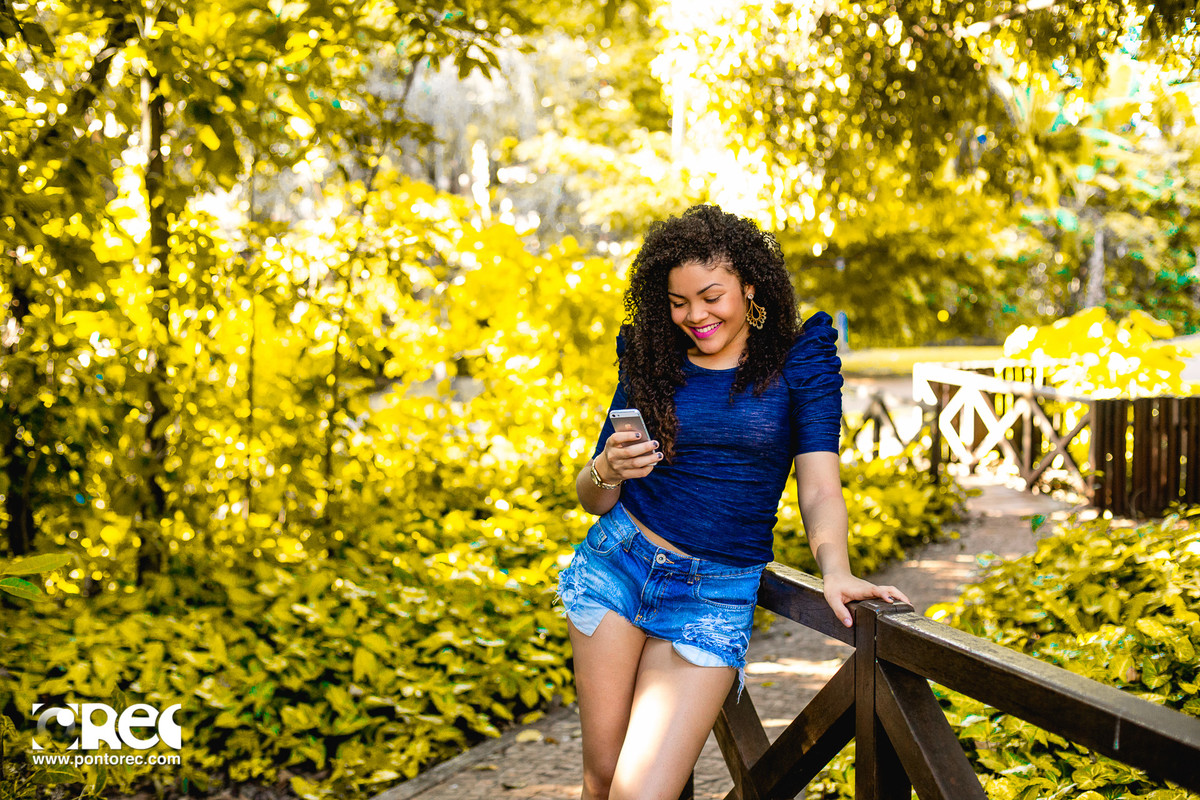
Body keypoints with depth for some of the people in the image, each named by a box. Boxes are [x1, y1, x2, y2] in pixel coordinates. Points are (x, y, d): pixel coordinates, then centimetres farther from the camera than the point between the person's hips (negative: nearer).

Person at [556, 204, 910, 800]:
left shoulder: (799, 360, 0)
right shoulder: (651, 361, 6)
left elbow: (818, 486, -9)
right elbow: (591, 499, 9)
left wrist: (835, 571, -28)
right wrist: (607, 471, -15)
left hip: (715, 596, -2)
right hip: (616, 566, 3)